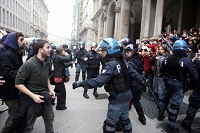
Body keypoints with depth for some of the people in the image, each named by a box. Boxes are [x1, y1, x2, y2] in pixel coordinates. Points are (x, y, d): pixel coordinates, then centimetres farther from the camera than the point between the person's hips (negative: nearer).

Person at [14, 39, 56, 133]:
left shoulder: (48, 62, 0)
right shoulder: (29, 64, -20)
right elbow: (18, 84, -16)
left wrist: (50, 89, 3)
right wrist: (33, 96, -21)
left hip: (45, 96, 6)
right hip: (31, 98, -5)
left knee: (50, 118, 18)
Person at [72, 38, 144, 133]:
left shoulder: (111, 64, -24)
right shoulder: (122, 61, 1)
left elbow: (99, 81, -32)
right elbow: (133, 72, 8)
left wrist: (81, 83, -29)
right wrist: (141, 81, 22)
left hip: (117, 98, -8)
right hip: (126, 95, 9)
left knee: (110, 123, 9)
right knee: (124, 118, 26)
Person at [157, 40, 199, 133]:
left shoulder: (167, 59, -5)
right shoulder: (187, 60, -18)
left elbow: (161, 71, 6)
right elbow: (195, 76, -17)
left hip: (167, 82, 5)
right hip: (178, 84, -4)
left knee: (164, 98, 23)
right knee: (174, 104, 5)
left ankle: (160, 115, 41)